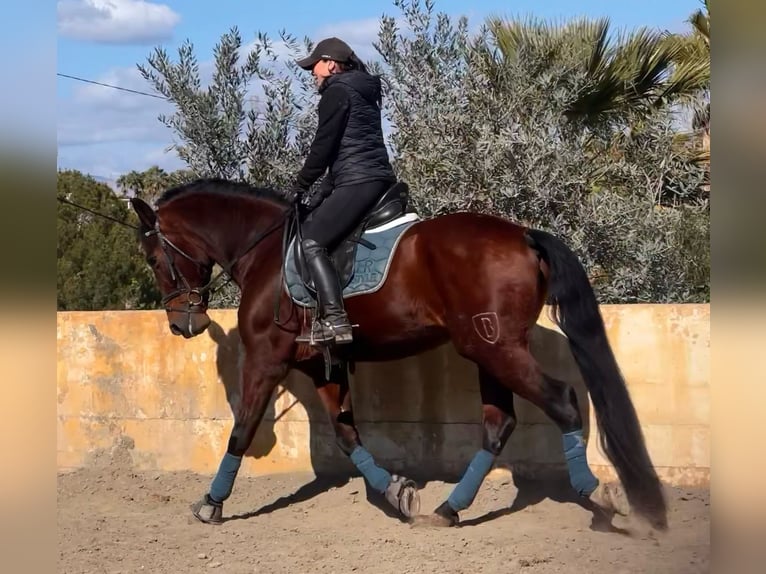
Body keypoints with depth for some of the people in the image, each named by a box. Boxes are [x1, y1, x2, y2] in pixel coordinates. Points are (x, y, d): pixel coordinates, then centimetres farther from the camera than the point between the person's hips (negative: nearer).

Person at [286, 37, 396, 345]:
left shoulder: (337, 91, -4)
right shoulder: (363, 93, 25)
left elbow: (323, 147, -9)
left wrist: (299, 186, 1)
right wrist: (321, 194, 20)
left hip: (358, 182, -10)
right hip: (379, 180, 10)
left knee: (311, 241, -14)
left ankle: (335, 321, -26)